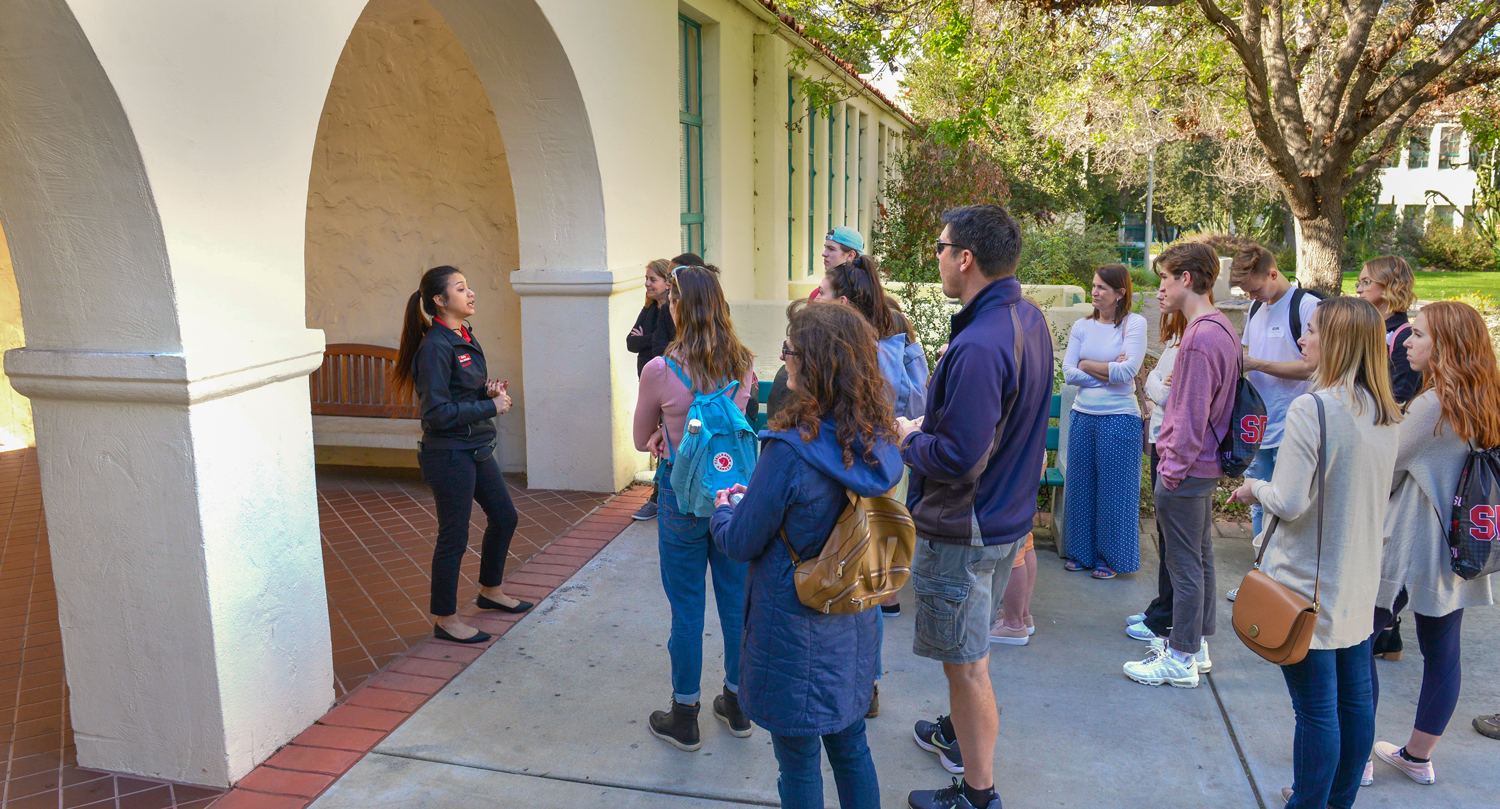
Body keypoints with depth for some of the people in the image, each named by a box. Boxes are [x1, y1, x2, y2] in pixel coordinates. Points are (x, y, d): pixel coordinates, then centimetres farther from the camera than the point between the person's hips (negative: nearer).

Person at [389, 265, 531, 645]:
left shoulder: (465, 338, 9)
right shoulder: (436, 346, -19)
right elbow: (438, 412, -23)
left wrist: (489, 390, 0)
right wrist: (491, 406, -18)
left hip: (476, 449, 9)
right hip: (449, 454, -9)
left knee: (504, 517, 19)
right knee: (454, 536, 2)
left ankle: (490, 591, 39)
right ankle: (445, 620, 18)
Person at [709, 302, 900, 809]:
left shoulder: (791, 449, -27)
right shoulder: (877, 440, -5)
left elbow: (741, 543, -16)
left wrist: (723, 510, 5)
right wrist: (753, 498, 16)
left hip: (796, 633, -7)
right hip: (854, 624, 7)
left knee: (799, 762, 13)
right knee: (851, 747, 24)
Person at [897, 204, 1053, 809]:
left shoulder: (978, 348, -30)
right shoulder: (1029, 319, 3)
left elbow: (960, 459, -30)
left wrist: (910, 439, -13)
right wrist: (941, 404, 4)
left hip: (965, 529, -10)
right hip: (1008, 513, 10)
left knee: (966, 663, 6)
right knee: (967, 649, 27)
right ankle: (958, 735, 48)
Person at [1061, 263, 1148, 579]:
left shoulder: (1135, 323, -5)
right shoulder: (1082, 326, 6)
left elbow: (1128, 370, -16)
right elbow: (1068, 373, -1)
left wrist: (1087, 365, -6)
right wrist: (1108, 372, -10)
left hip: (1119, 418, -4)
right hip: (1083, 415, 4)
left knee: (1114, 490, 6)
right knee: (1081, 487, 11)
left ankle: (1111, 557, 21)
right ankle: (1082, 552, 25)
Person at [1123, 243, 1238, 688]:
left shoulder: (1198, 338, -22)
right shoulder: (1222, 328, 9)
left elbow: (1191, 416, -23)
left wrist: (1173, 469, -16)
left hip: (1186, 472, -10)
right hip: (1207, 464, 10)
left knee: (1185, 565, 0)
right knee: (1200, 556, 18)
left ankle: (1181, 660, 11)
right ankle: (1197, 645, 31)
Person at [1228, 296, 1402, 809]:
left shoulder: (1311, 409, -20)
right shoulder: (1389, 415, 5)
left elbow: (1290, 502, -22)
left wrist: (1255, 490, -2)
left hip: (1309, 584, -8)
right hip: (1360, 582, 8)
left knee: (1316, 709, 3)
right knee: (1355, 699, 18)